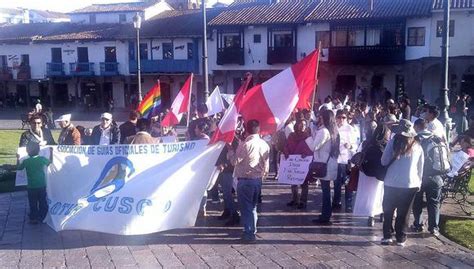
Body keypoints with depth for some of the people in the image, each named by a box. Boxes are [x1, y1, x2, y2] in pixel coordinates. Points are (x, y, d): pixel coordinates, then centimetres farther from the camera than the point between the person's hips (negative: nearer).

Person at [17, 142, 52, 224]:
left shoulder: (26, 161, -11)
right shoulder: (42, 159, -8)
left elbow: (18, 168, 8)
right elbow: (50, 162, 13)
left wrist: (18, 159, 21)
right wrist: (51, 152, 23)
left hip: (31, 187, -1)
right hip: (42, 186, 1)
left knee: (33, 204, 10)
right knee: (43, 202, 14)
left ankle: (34, 219, 15)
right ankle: (42, 217, 22)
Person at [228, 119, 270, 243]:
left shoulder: (244, 144, -16)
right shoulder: (264, 144, 1)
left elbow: (235, 161, -10)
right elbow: (266, 165, 6)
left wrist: (230, 150, 4)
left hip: (245, 180, -6)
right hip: (258, 179, 6)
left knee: (246, 207, 2)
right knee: (253, 206, 19)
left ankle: (249, 234, 4)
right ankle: (252, 230, 28)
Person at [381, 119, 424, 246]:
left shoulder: (393, 142, -8)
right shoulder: (417, 146, 1)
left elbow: (384, 161, -4)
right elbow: (420, 168, 8)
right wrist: (418, 183, 16)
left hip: (391, 183, -1)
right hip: (410, 184, 1)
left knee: (388, 211, 14)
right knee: (403, 213, 11)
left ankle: (387, 236, 15)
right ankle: (401, 238, 15)